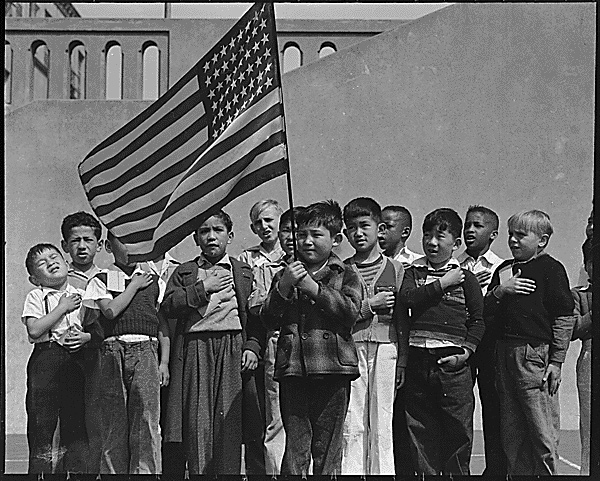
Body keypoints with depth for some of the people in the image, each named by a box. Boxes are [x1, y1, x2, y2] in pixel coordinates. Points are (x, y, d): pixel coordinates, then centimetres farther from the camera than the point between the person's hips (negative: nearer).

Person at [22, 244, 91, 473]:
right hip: (46, 359, -3)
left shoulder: (81, 295, 13)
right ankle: (40, 470, 5)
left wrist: (85, 337, -8)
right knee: (42, 422, -3)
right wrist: (62, 308, -10)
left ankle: (78, 470, 14)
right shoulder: (36, 297, 3)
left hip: (77, 359, 3)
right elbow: (34, 330, -13)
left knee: (77, 424, 6)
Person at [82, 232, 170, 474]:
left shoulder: (154, 281, 16)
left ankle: (146, 471, -1)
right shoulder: (101, 281, 12)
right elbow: (110, 311, -7)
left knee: (147, 421, -5)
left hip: (146, 351, 1)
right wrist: (135, 286, 0)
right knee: (114, 421, 0)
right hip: (113, 351, -1)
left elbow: (163, 325, 13)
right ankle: (112, 471, 8)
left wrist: (164, 362, 5)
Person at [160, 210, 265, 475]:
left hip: (233, 349, 0)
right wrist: (203, 288, -3)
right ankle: (198, 471, -1)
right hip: (195, 350, 0)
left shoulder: (244, 272, 18)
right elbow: (167, 307, 2)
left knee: (230, 422, -7)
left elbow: (257, 316, 11)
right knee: (197, 422, -6)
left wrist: (253, 347, -3)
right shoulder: (184, 272, 17)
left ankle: (228, 471, -3)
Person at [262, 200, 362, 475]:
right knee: (295, 444, 0)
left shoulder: (345, 275, 9)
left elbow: (350, 312, -8)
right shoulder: (284, 275, 15)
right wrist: (284, 287, -8)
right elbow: (269, 321, 6)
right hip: (292, 369, 2)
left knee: (327, 445, 4)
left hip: (332, 369, -1)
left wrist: (314, 289, -12)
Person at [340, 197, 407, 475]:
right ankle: (350, 472, 5)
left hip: (385, 348, 0)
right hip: (350, 348, 0)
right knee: (351, 424, 0)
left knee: (381, 424, 2)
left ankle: (381, 472, 8)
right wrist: (368, 305, -7)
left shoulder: (395, 269, 10)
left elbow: (403, 319, 8)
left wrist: (402, 361, 2)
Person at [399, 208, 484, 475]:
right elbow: (407, 298, -8)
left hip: (452, 362, -2)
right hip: (418, 360, 2)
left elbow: (478, 319, 5)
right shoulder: (414, 272, 12)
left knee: (458, 430, 0)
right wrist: (442, 284, -9)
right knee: (419, 431, 8)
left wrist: (466, 351, -7)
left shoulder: (465, 277, 7)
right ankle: (426, 471, 19)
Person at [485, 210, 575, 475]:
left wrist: (556, 361, -10)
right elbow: (485, 311, 14)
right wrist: (500, 291, -5)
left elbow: (564, 318, -6)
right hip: (504, 353, 6)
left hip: (536, 354, -6)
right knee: (511, 432, 11)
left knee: (543, 432, -4)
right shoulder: (504, 270, 15)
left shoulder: (551, 268, -3)